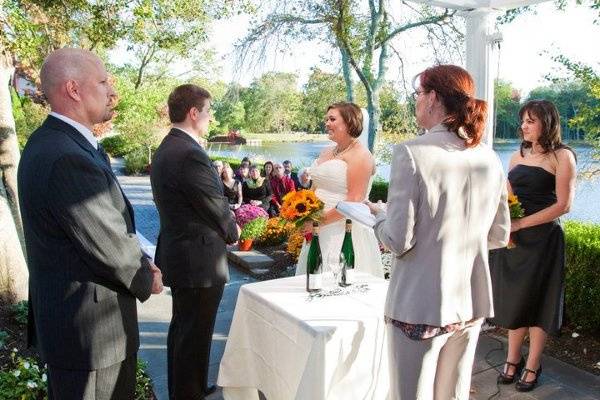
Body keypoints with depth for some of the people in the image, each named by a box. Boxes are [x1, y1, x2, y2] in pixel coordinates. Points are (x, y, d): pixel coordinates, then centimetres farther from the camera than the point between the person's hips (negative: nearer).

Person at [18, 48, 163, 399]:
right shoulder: (69, 160, -27)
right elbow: (110, 247, -22)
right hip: (89, 330, -10)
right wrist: (146, 279, -4)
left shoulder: (50, 142, 6)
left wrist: (141, 263, 1)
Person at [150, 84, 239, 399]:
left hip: (177, 253, 11)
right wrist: (232, 231, 2)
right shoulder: (190, 154, -23)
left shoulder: (165, 149, 9)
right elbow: (217, 207, -18)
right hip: (199, 259, -11)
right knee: (195, 335, 3)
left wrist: (225, 225, 8)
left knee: (182, 328, 23)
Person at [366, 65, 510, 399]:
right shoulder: (489, 158, 1)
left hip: (421, 306, -6)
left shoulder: (412, 153, -17)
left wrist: (378, 214, 2)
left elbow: (399, 242, -17)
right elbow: (500, 236, 9)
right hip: (472, 302, 6)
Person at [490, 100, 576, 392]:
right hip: (512, 237, 5)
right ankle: (513, 360, 26)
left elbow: (563, 205, -13)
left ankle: (532, 366, 21)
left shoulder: (562, 156, -6)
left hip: (542, 239, -5)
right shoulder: (517, 156, 11)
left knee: (537, 300, 7)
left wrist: (520, 223, -17)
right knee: (513, 298, 10)